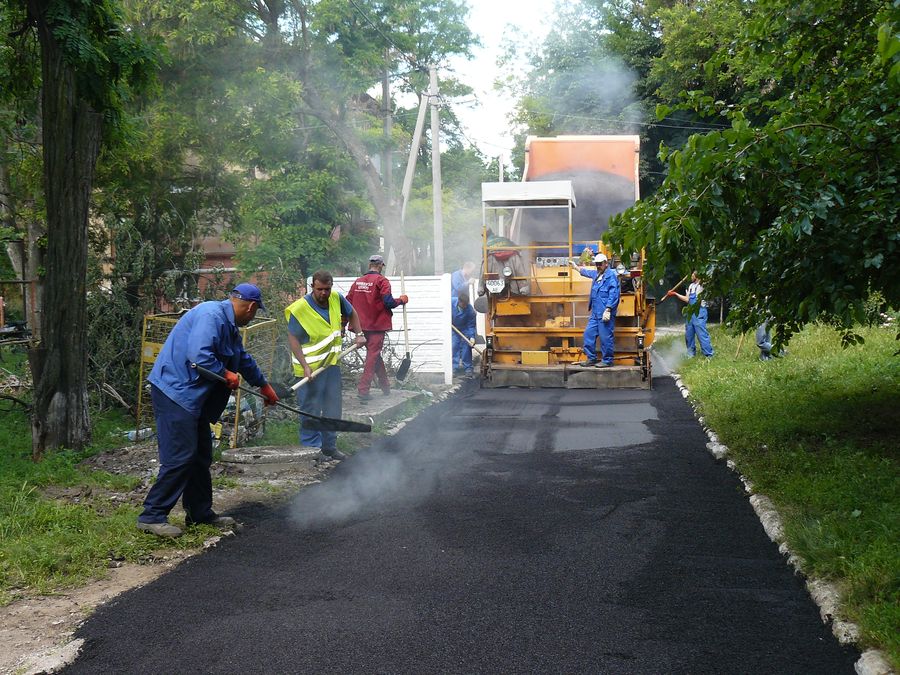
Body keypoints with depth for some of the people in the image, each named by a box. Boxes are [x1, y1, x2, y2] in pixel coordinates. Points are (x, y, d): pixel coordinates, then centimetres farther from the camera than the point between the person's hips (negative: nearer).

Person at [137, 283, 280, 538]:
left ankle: (200, 512, 25)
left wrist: (264, 386, 43)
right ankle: (152, 516, -7)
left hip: (193, 396, 11)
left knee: (201, 456, 14)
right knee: (180, 457, -12)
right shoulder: (211, 316, -17)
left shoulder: (229, 325, 18)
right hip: (175, 392, -11)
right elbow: (199, 357, -28)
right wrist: (226, 374, -13)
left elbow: (244, 360, 34)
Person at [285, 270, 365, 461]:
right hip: (311, 366, -6)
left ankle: (329, 447, 25)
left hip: (332, 363, 6)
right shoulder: (300, 309, -19)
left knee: (333, 408, 14)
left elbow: (351, 313, 20)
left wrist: (359, 334, 8)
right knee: (311, 409, -2)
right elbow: (293, 339, -15)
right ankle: (311, 448, 8)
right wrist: (304, 366, -21)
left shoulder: (337, 299, -2)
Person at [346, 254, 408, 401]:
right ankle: (363, 389, -10)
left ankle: (385, 386, 29)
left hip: (363, 325, 7)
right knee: (373, 356, -3)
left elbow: (348, 303, 7)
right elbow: (388, 302, -19)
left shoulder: (358, 281, 8)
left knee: (374, 354, 18)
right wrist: (401, 300, 0)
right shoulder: (381, 281, -11)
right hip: (377, 324, -6)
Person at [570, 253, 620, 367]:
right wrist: (576, 266, 52)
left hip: (605, 314, -9)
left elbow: (613, 295, -19)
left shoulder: (611, 276, -11)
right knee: (589, 334, 10)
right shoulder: (596, 274, 17)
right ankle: (591, 358, 19)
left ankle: (607, 361, 4)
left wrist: (608, 310, -23)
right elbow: (585, 272, 39)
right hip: (595, 313, 9)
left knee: (605, 337, -5)